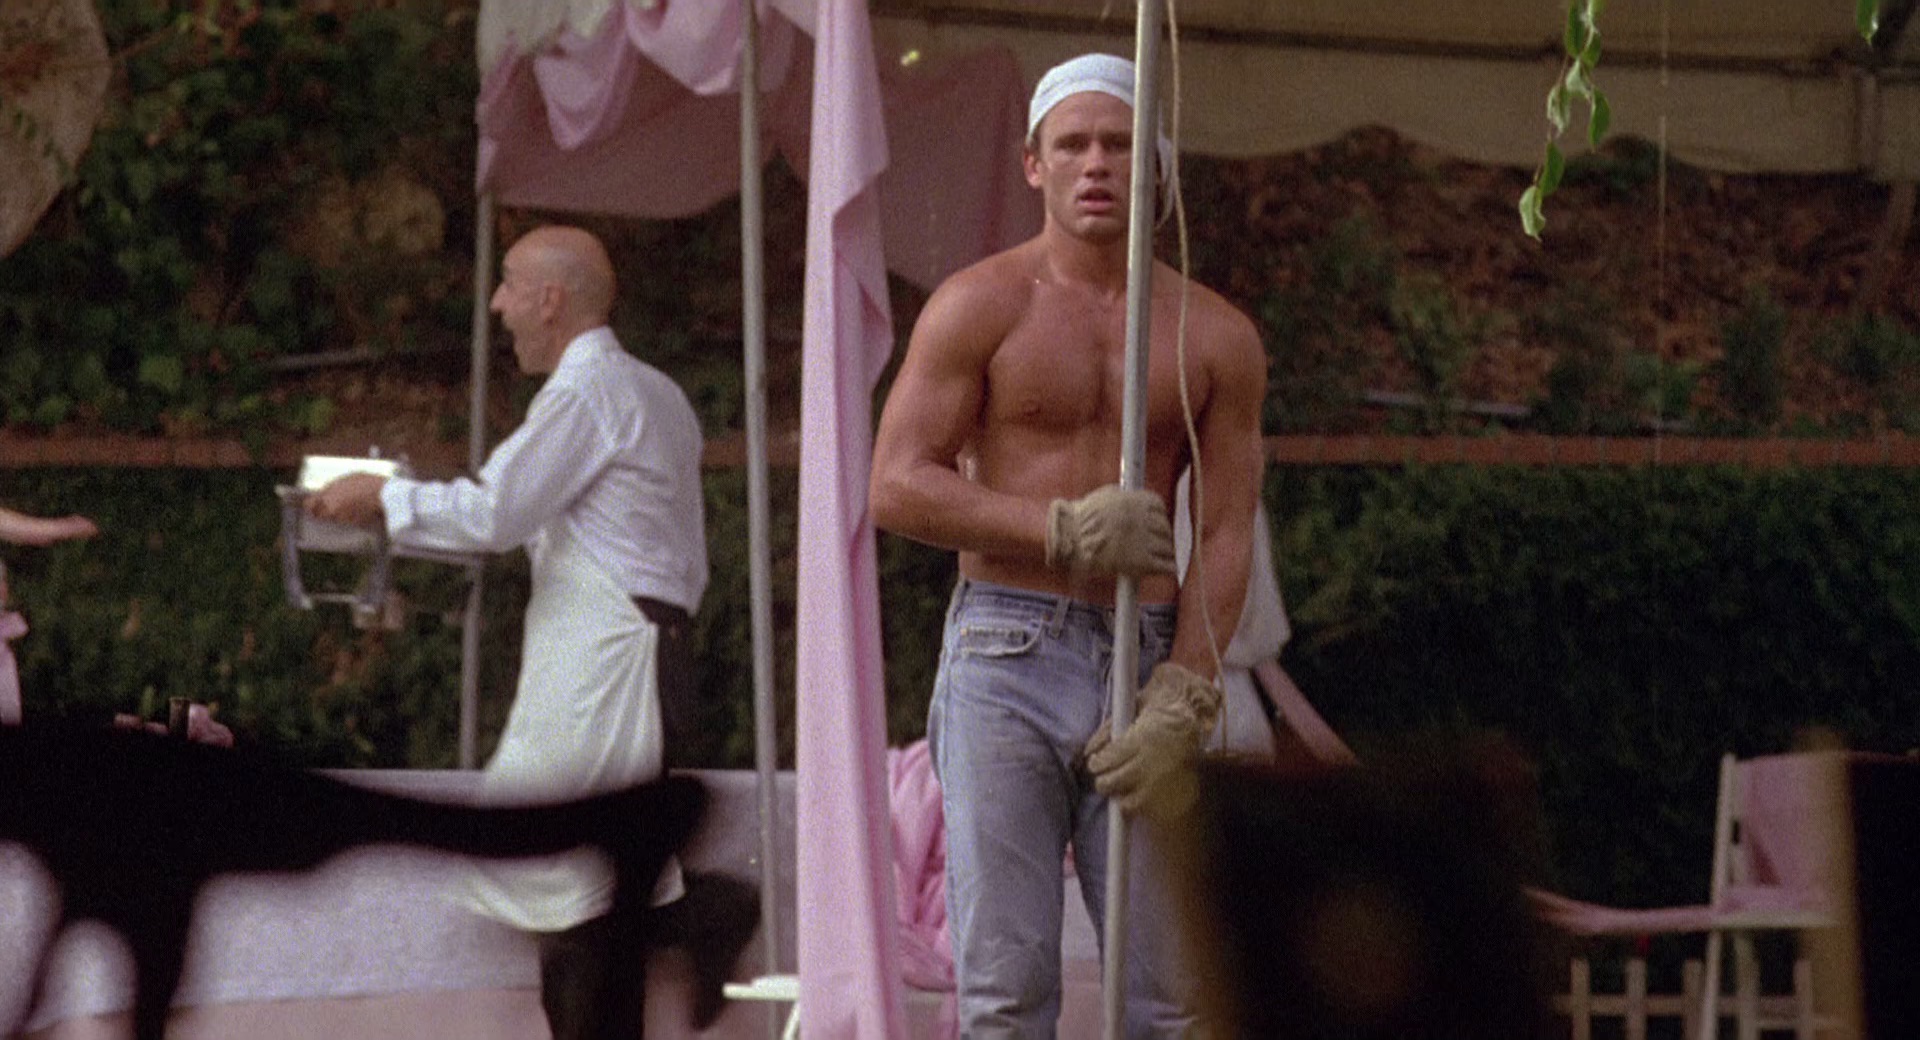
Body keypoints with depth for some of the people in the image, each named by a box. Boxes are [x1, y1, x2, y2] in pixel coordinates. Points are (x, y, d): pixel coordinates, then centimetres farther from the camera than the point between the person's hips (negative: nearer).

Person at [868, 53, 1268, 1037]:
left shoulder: (1217, 337, 9)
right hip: (1006, 660, -2)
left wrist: (1177, 705, -9)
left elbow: (1225, 539, 4)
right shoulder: (979, 307, 2)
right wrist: (1064, 531, -14)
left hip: (1146, 666, 3)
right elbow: (897, 487, -3)